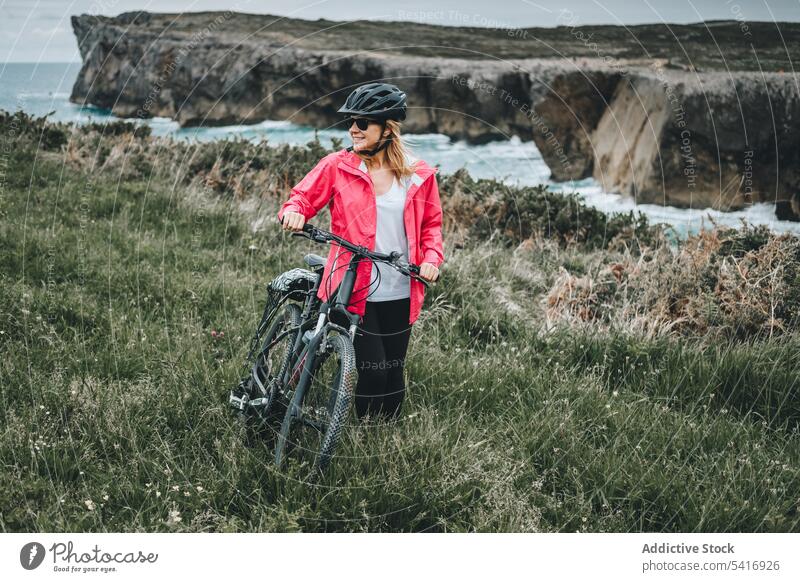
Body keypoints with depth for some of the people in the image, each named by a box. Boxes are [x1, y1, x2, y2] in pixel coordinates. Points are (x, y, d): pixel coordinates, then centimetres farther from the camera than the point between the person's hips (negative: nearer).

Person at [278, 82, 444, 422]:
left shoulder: (419, 175, 2)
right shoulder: (337, 166, -3)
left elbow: (431, 223, 12)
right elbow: (304, 197, 3)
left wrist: (432, 258, -5)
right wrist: (294, 211, -21)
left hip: (400, 296, 3)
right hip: (356, 292, -2)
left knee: (394, 374, 12)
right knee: (373, 372, -8)